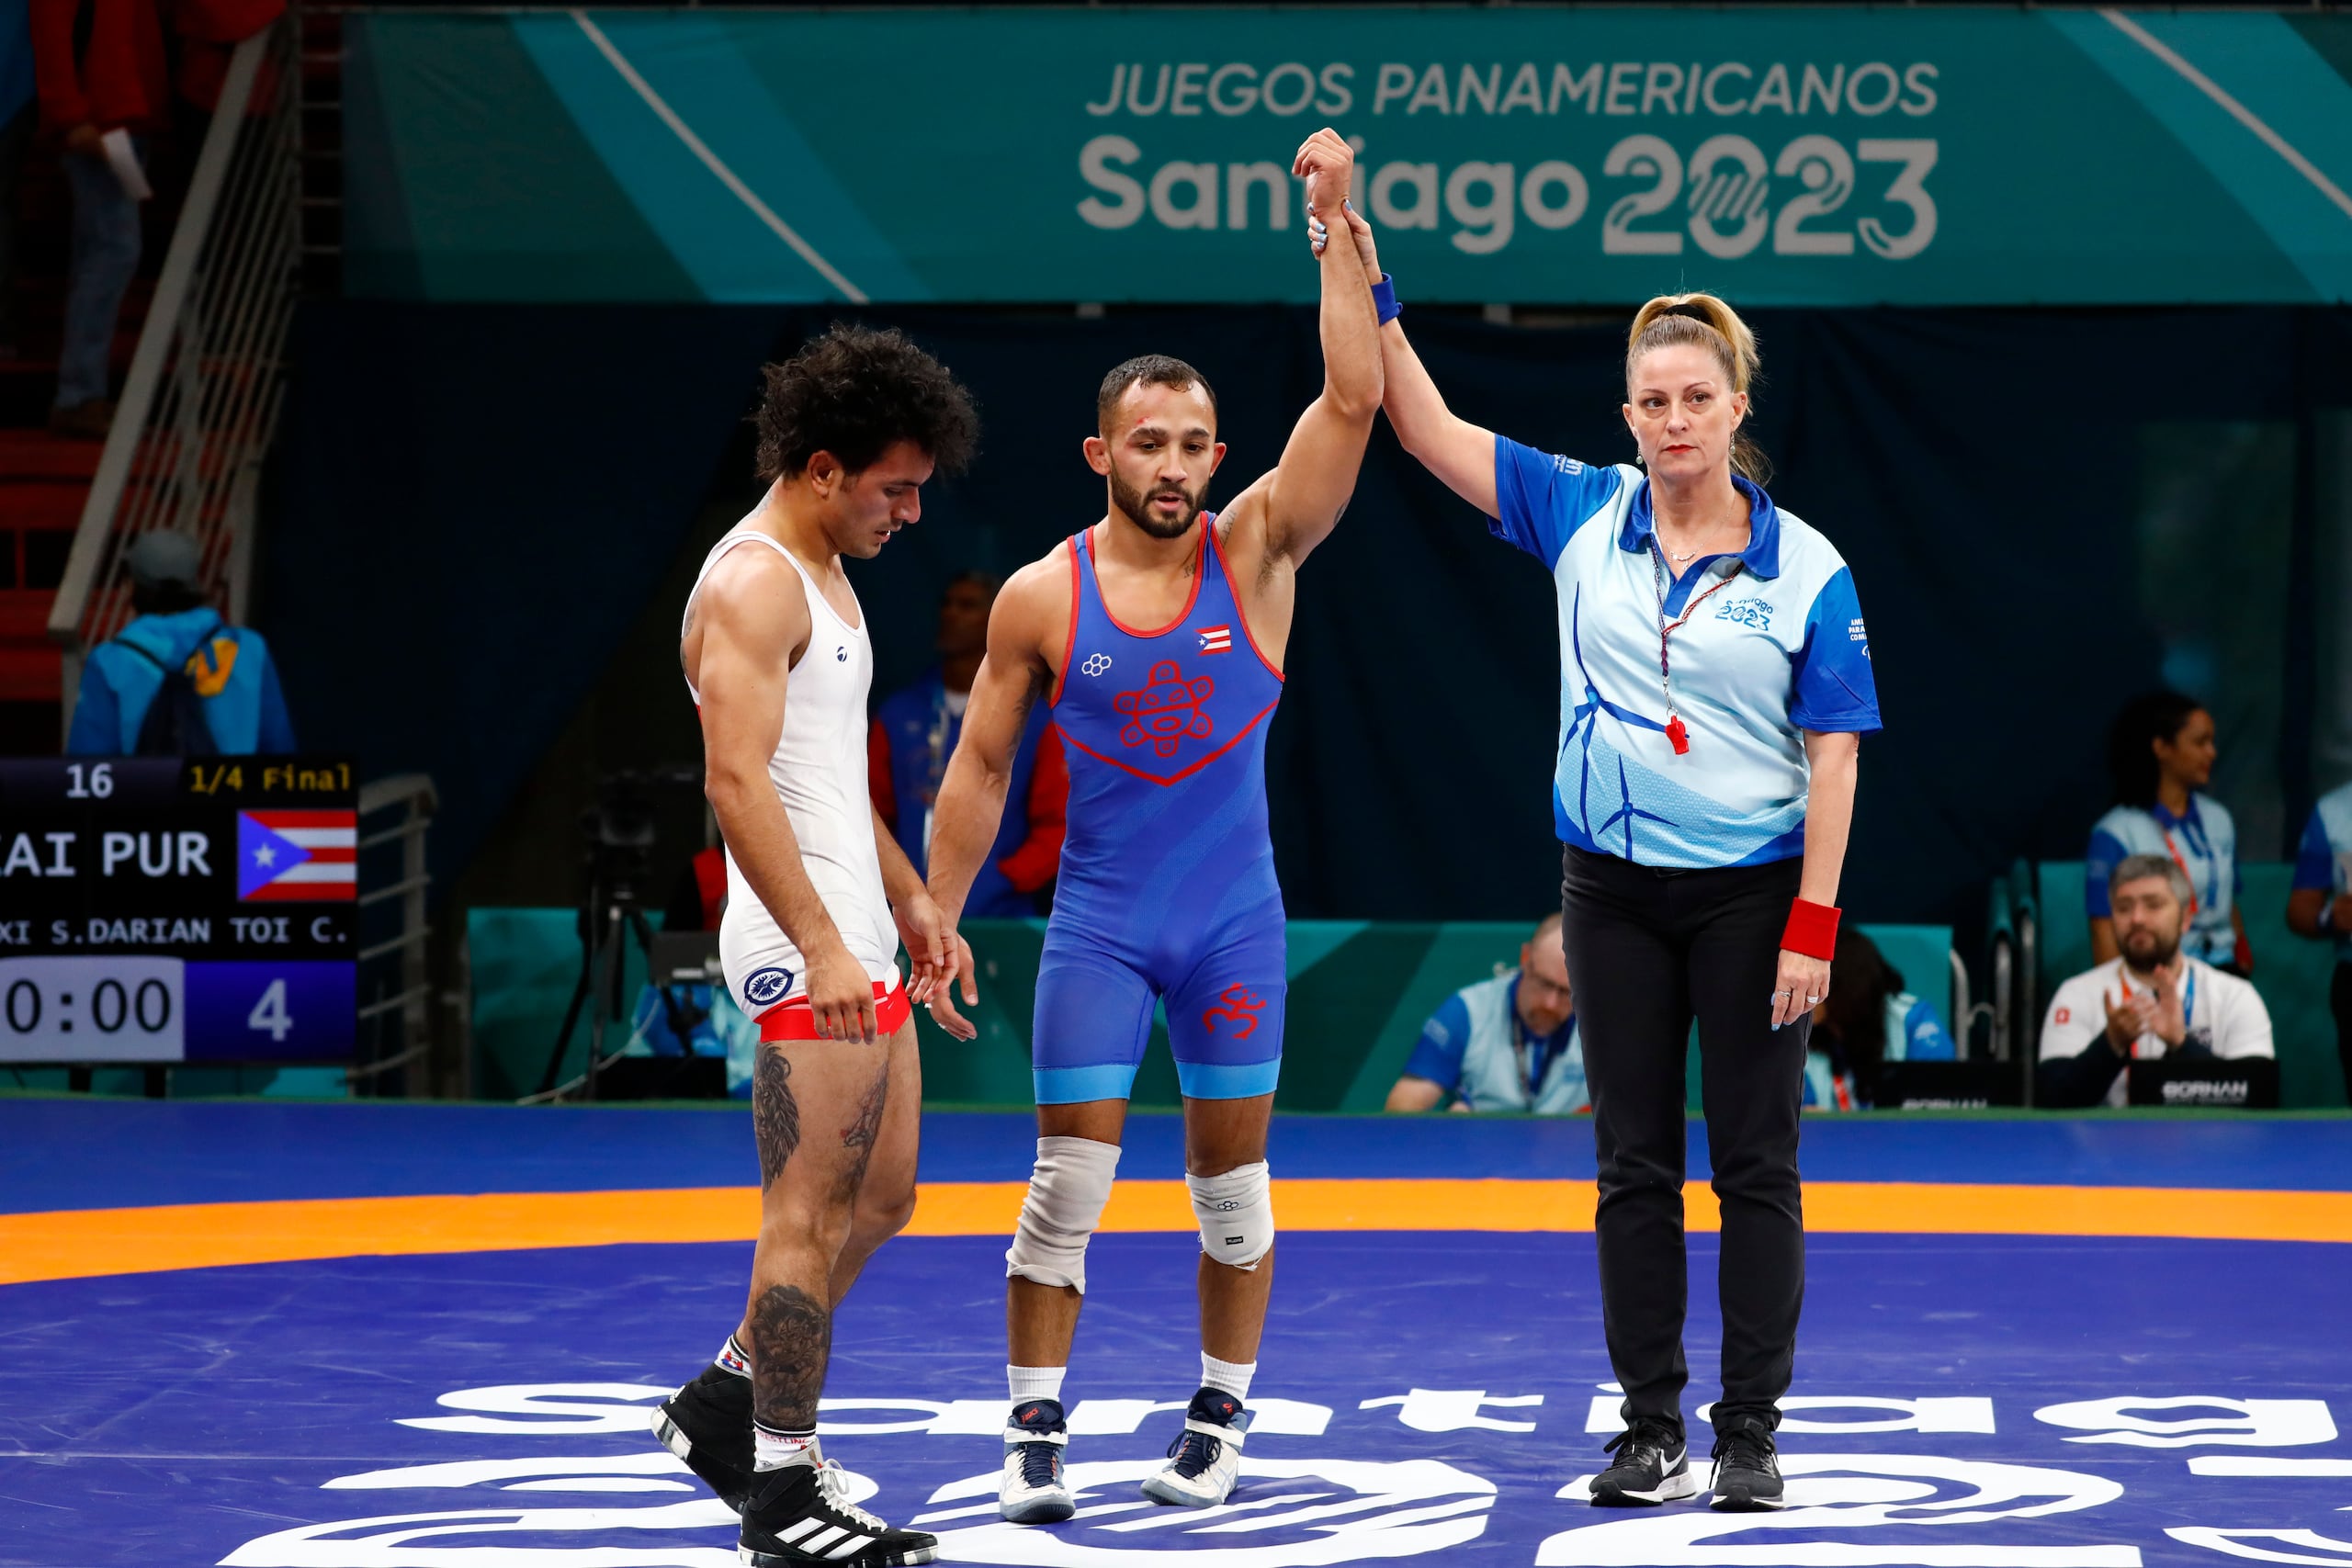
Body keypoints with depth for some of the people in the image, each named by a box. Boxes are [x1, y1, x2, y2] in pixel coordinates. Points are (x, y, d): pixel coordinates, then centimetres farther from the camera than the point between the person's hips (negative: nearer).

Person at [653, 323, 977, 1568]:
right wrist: (820, 947, -30)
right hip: (806, 953, -10)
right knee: (811, 1217, -6)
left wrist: (908, 901, 31)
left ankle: (724, 1403, 26)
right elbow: (738, 780, -24)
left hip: (857, 944, 10)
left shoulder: (821, 575, 18)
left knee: (880, 1201, 16)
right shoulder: (751, 586, -15)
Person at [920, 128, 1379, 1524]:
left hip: (1236, 919, 1)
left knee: (1232, 1181, 7)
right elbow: (981, 772, 3)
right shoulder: (1041, 599, -5)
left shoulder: (1257, 555, -5)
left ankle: (1224, 1417, 20)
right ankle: (1038, 1427, 5)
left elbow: (1353, 400, -16)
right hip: (1099, 923, -1)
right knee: (1069, 1181, -4)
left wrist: (1338, 229, -22)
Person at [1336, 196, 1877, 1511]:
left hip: (1751, 893, -3)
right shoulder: (1582, 515, 1)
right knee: (1636, 1165, 7)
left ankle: (1752, 1435, 8)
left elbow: (1834, 756, -6)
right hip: (1614, 890, 3)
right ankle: (1651, 1428, 14)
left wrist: (1813, 926, -12)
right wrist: (1370, 293, -9)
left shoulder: (1805, 567, -6)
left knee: (1756, 1167, 2)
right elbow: (1432, 430, 1)